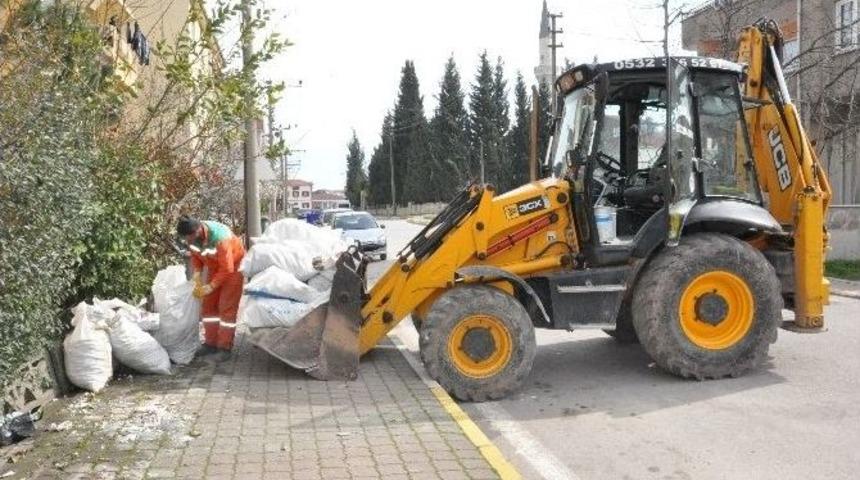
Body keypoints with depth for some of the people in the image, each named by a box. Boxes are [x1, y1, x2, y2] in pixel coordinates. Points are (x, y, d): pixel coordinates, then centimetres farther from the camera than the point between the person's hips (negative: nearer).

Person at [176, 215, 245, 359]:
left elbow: (227, 269, -32)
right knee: (209, 305, 5)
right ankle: (211, 343, 13)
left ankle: (225, 347, -5)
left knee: (227, 307, -9)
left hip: (233, 265, -7)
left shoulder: (220, 237, -38)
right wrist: (197, 274, -14)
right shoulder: (192, 236, -18)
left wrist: (210, 286, -28)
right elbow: (195, 256, 1)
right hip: (215, 267, 7)